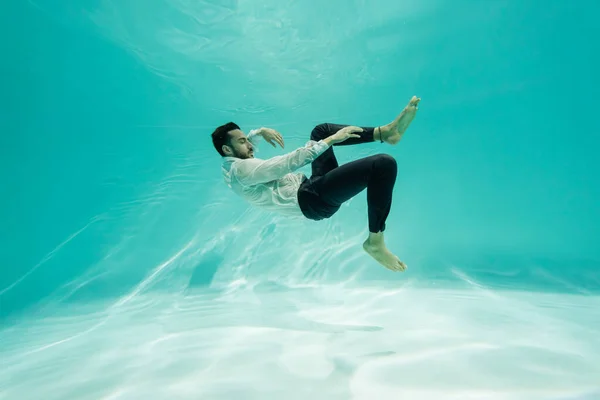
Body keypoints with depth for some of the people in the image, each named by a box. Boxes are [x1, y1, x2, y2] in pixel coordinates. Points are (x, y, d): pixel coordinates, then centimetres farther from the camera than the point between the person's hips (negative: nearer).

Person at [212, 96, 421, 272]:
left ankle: (385, 132, 6)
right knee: (384, 163, -29)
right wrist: (330, 140, -21)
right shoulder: (240, 169, -16)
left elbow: (244, 140, 38)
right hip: (312, 200, -11)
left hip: (310, 189, 11)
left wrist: (260, 131, 18)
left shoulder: (232, 166, 16)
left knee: (321, 130, 20)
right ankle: (375, 242, -14)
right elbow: (288, 163, -23)